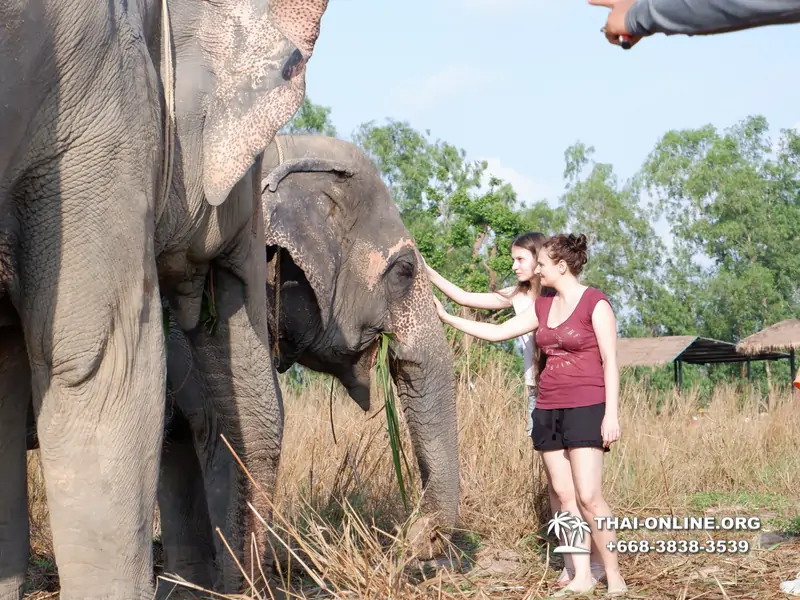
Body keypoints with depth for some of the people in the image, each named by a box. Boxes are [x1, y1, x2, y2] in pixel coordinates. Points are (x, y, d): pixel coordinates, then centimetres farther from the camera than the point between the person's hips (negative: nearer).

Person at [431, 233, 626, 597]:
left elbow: (610, 362, -10)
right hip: (548, 410, 7)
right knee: (564, 496, 4)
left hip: (585, 409, -7)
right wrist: (447, 317, 15)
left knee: (588, 497, -12)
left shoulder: (595, 303, -7)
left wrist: (611, 414, -15)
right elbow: (496, 332, 16)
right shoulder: (543, 308, 13)